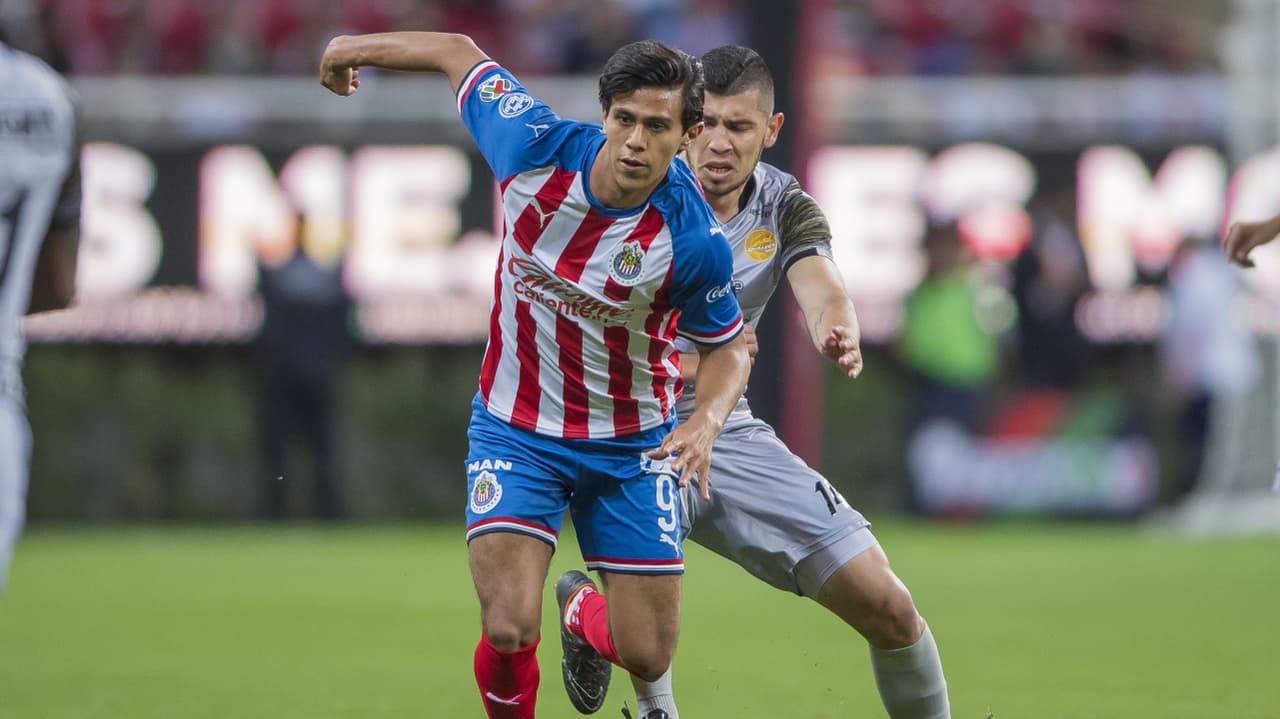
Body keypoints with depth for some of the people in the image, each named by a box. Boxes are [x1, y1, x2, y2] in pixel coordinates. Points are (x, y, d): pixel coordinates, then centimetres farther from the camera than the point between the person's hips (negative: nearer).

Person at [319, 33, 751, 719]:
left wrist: (707, 421, -25)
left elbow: (728, 347, -4)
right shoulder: (538, 148, -21)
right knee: (508, 631, -19)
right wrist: (355, 47, 13)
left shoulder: (694, 241, -23)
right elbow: (461, 54, -2)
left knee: (647, 656, 3)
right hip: (515, 430, 0)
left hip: (630, 444, 0)